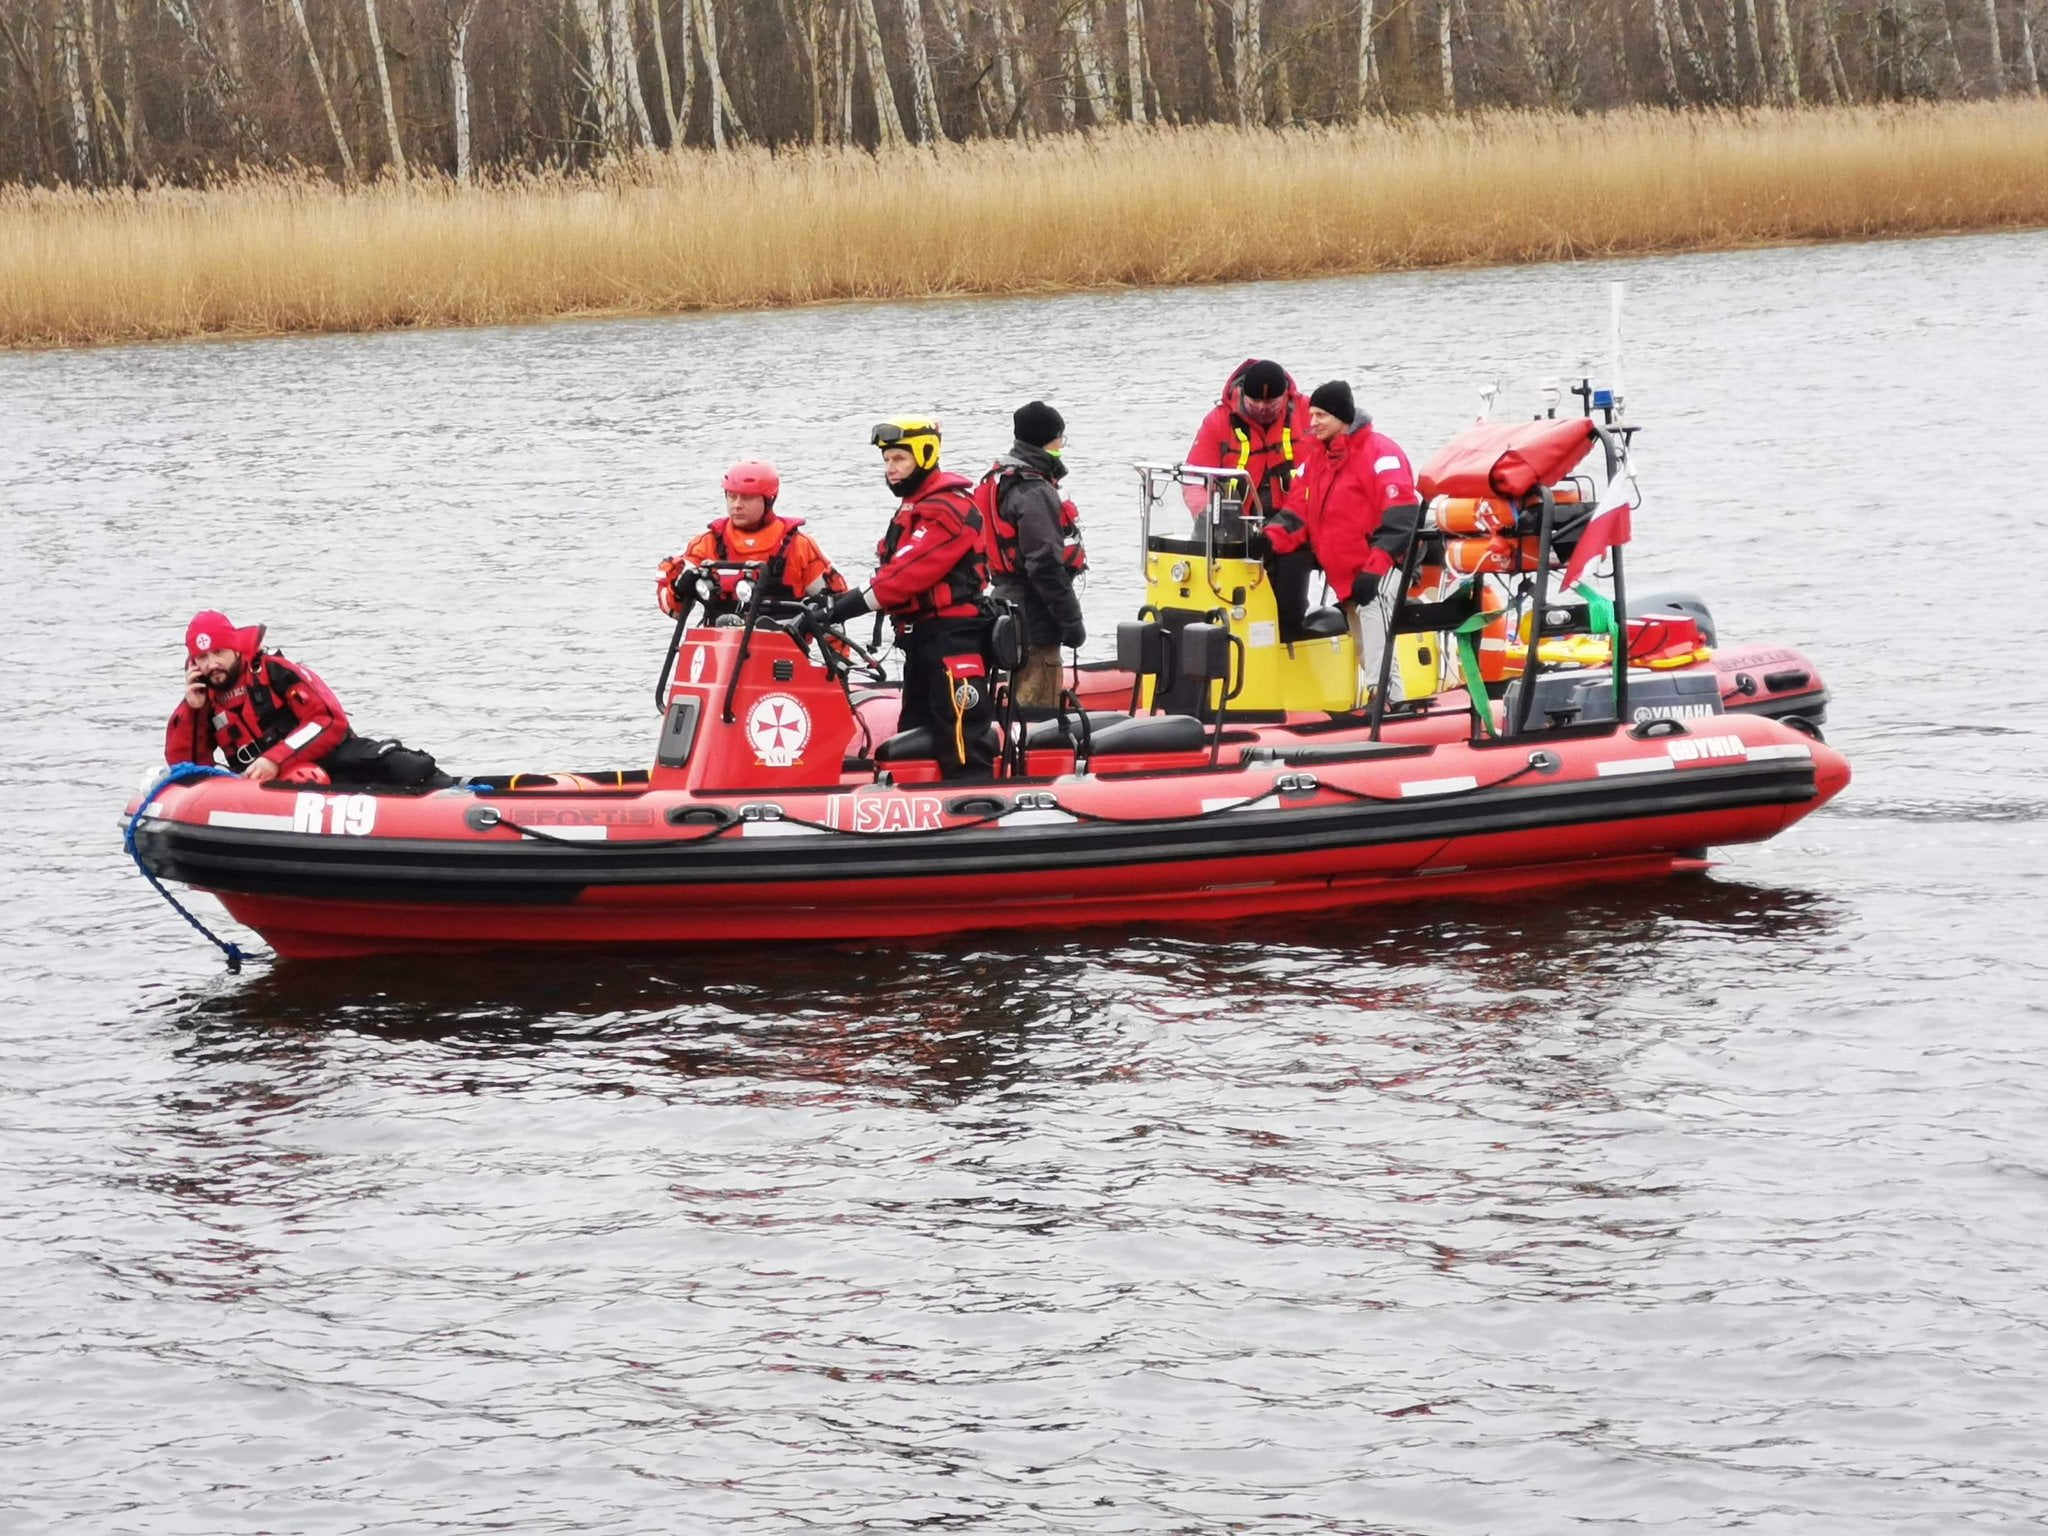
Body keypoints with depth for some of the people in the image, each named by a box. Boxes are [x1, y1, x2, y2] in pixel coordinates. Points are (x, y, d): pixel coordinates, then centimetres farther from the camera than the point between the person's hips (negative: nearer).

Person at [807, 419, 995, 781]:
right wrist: (838, 601, 5)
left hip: (953, 636, -11)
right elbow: (895, 573, 18)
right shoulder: (913, 508, 20)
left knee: (962, 736, -14)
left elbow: (907, 574, -23)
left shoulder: (946, 509, -14)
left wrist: (845, 606, -24)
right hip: (921, 637, 11)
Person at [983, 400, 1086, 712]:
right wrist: (1071, 619, -17)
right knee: (1038, 709, -9)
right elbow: (1045, 566, -22)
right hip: (1035, 616, -10)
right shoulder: (1034, 495, -19)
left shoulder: (1003, 482, 14)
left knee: (1022, 701, 18)